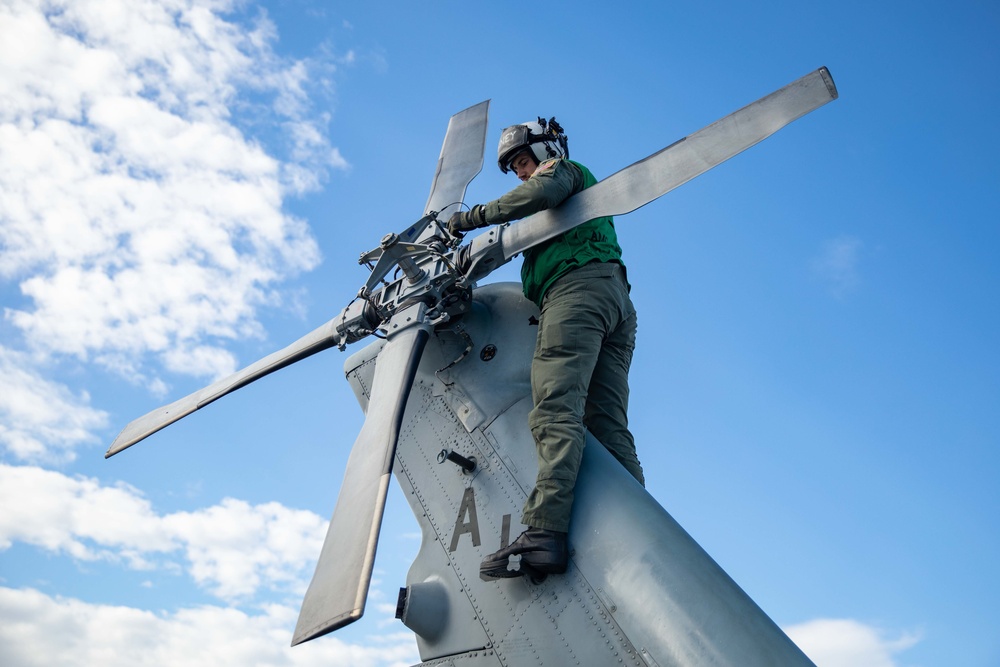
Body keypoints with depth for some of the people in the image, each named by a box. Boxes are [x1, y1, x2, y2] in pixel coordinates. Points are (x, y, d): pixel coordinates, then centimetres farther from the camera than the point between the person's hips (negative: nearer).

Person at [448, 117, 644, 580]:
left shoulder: (563, 169, 15)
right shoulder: (588, 189, 41)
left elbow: (542, 193, -10)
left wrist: (473, 217, -3)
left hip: (577, 287, -9)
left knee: (556, 411, -24)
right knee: (609, 426, -2)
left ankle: (545, 533, -36)